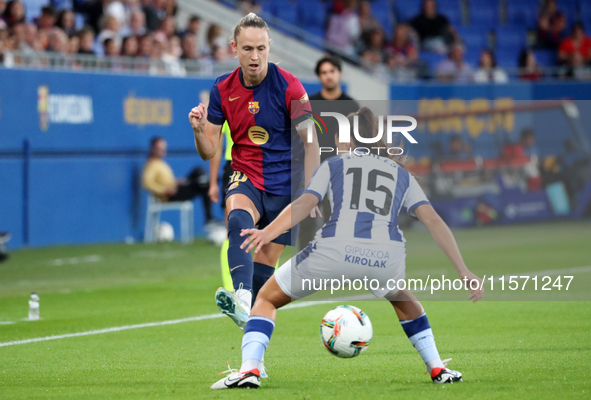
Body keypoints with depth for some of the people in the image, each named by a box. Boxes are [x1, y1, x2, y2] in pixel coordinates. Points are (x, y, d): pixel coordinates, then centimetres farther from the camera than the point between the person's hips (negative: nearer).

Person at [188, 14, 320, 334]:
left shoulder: (288, 86, -9)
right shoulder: (222, 89, 0)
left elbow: (310, 142, -5)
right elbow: (209, 151, 3)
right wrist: (199, 129, -18)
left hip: (284, 184, -1)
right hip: (245, 179, 1)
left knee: (265, 262, -3)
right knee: (238, 219, -32)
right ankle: (242, 299, -51)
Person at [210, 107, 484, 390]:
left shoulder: (333, 166, 22)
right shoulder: (401, 174, 29)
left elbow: (305, 203, 2)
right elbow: (433, 221, 17)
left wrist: (268, 232, -13)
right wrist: (465, 273, 15)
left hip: (334, 250, -3)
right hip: (388, 256, 3)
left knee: (266, 299, 20)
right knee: (402, 299, 40)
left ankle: (249, 369, -1)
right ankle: (437, 369, 30)